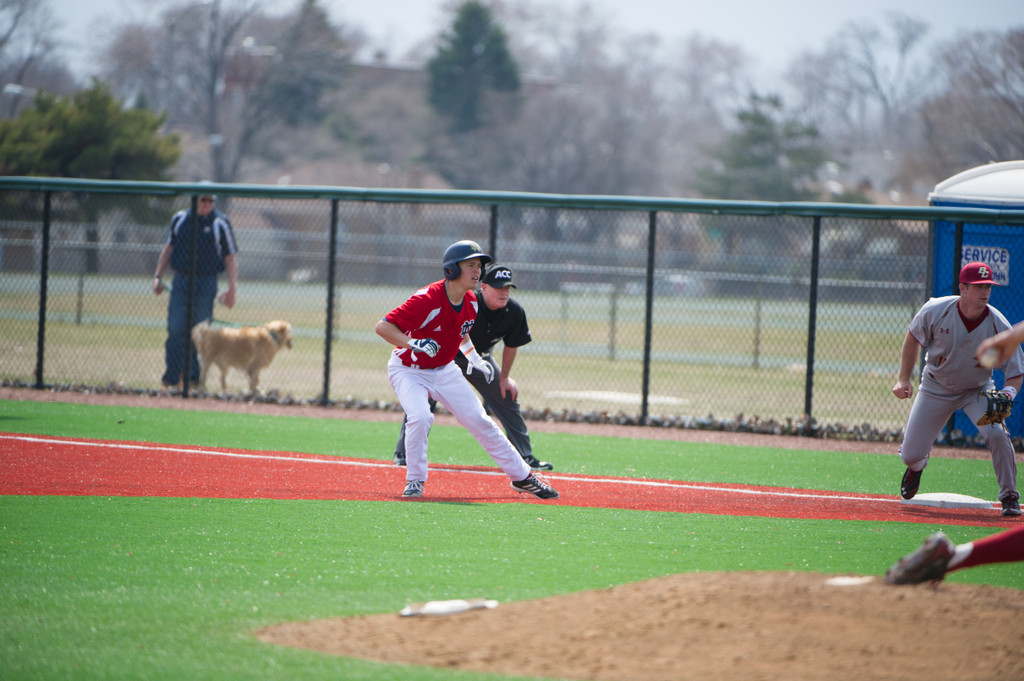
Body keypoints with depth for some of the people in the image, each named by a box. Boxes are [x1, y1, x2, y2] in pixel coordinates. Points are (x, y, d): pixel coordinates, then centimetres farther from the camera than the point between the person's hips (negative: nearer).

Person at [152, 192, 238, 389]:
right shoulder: (180, 218, 10)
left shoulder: (220, 223, 2)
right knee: (176, 329, -6)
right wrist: (158, 277, 13)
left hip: (206, 283, -2)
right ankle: (171, 377, -3)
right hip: (181, 280, 2)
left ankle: (196, 377, 4)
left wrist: (232, 288, -6)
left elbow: (230, 257, 1)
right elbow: (168, 248, 19)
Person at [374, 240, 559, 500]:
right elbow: (382, 327, -30)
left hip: (445, 370, 6)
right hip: (409, 370, -6)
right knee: (420, 417, -31)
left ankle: (523, 477, 16)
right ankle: (415, 481, -11)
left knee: (481, 421, 5)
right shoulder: (427, 300, -29)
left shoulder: (471, 303, -5)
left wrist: (475, 359, 12)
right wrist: (414, 344, -41)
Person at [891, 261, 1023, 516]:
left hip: (977, 390, -1)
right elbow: (913, 339, -2)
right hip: (936, 388, 1)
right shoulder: (935, 311, -22)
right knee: (910, 455, -1)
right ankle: (916, 466, 41)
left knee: (996, 433, -29)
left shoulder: (998, 326, -24)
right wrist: (903, 379, -6)